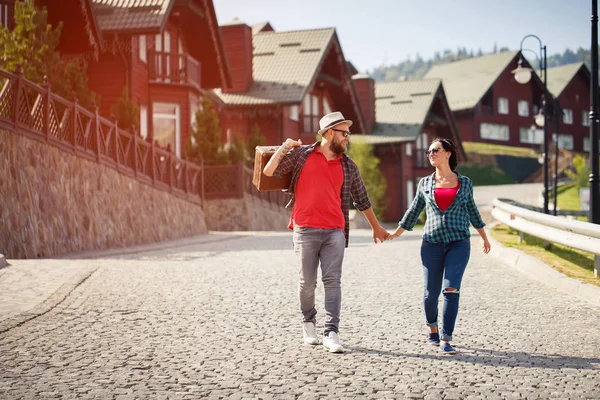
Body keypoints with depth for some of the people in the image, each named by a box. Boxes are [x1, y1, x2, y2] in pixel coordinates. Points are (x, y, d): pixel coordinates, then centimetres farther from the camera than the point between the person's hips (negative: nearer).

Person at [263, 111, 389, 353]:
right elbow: (269, 172, 6)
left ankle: (331, 333, -10)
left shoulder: (348, 166, 12)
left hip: (334, 232, 2)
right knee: (307, 282, 4)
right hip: (305, 230, -2)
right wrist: (283, 149, -7)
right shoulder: (301, 154, 5)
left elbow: (362, 199, 22)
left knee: (332, 281, -8)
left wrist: (376, 227, 28)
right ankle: (308, 323, 27)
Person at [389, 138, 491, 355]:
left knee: (451, 289, -14)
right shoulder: (425, 183, 8)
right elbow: (414, 211, 18)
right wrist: (396, 233, 17)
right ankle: (432, 328, 31)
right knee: (431, 292, 3)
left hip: (459, 242, -1)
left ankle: (446, 340, -10)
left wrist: (484, 237, 27)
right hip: (432, 242, 1)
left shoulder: (465, 183, 6)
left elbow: (471, 210, 20)